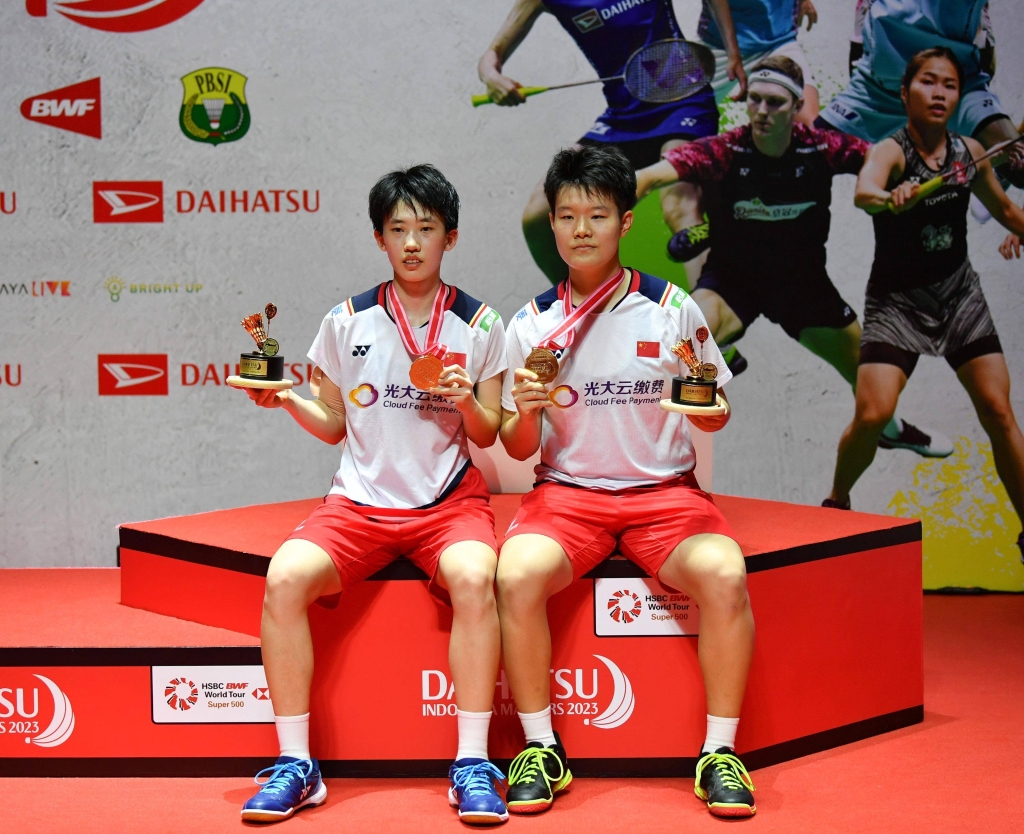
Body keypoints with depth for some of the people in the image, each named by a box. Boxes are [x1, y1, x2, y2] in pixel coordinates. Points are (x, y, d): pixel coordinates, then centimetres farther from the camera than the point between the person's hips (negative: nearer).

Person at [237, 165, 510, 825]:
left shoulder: (480, 326, 5)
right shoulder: (346, 322, 7)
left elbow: (488, 436, 9)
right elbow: (334, 426, 14)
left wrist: (467, 402, -12)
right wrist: (287, 400, -4)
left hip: (449, 500, -1)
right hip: (360, 500, 1)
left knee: (473, 578, -35)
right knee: (285, 579, -27)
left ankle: (473, 765, -25)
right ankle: (296, 765, -17)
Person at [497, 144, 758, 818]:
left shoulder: (673, 309, 1)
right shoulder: (532, 325, 4)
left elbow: (719, 416, 8)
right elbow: (519, 450, 7)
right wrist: (526, 413, -15)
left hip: (664, 490, -1)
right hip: (567, 491, 1)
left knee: (724, 575, -31)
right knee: (518, 575, -30)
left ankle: (721, 751, -15)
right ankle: (542, 748, -13)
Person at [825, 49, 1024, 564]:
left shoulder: (970, 152, -2)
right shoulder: (891, 152, -16)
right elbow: (863, 192, -41)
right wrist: (890, 197, -62)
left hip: (959, 294, 4)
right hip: (896, 300, -4)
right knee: (872, 415, -14)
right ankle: (836, 503, 14)